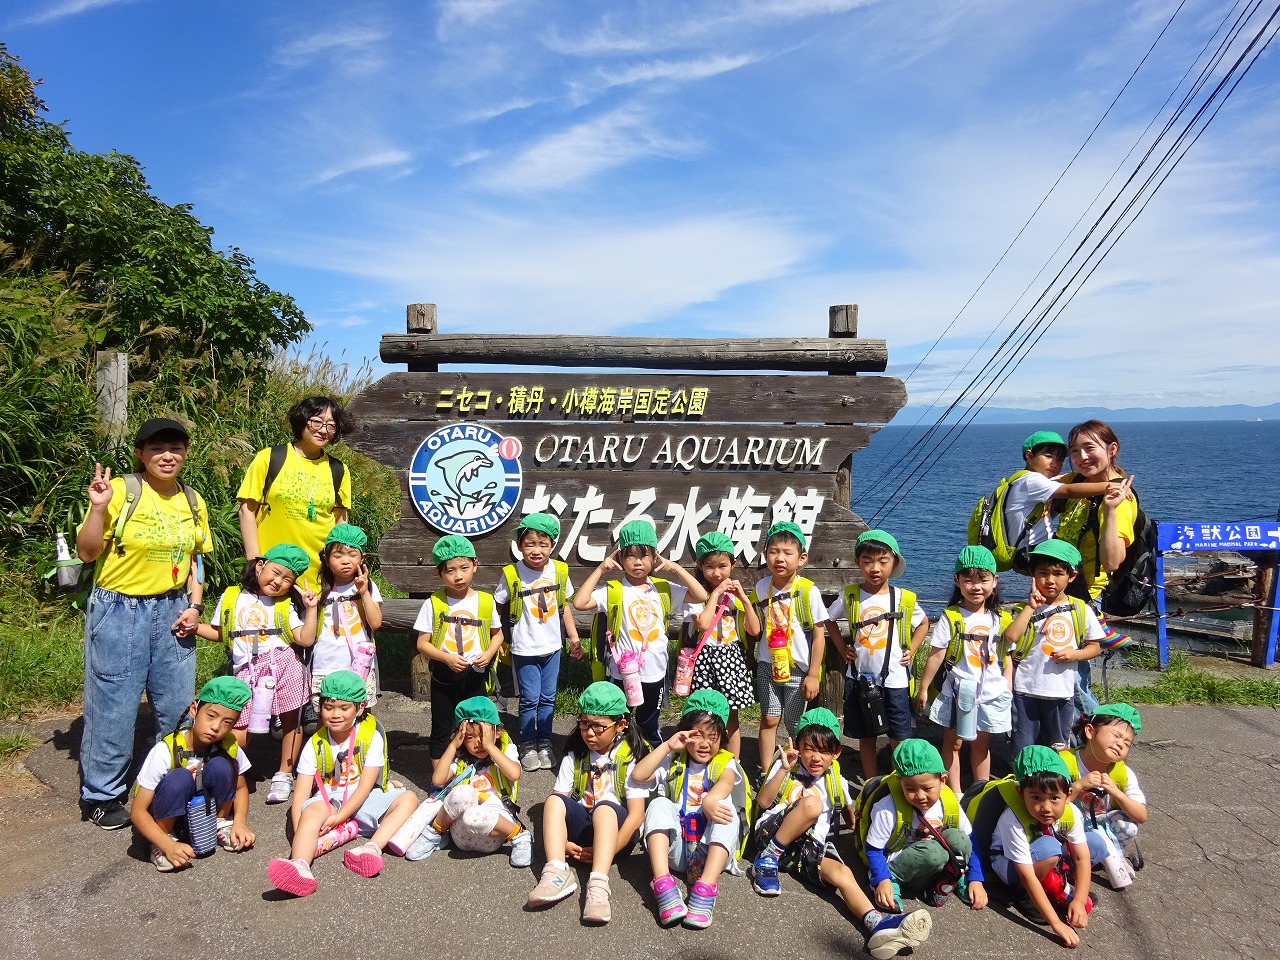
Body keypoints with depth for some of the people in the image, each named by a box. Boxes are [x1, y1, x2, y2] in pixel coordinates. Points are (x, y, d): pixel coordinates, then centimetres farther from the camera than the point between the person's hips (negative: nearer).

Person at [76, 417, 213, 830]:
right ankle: (101, 795, 21)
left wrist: (195, 606, 2)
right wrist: (98, 507, -21)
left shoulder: (192, 501, 7)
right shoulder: (120, 491, -9)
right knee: (113, 705, 2)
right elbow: (87, 552, -9)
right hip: (119, 610, -4)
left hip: (172, 611, 5)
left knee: (177, 705, 11)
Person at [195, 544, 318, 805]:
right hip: (247, 673, 0)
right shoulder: (231, 598, 10)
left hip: (283, 664, 0)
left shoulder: (286, 606, 7)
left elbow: (305, 639, -1)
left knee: (291, 722, 5)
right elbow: (218, 632, 20)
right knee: (240, 730, -7)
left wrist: (311, 608, -7)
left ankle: (284, 775, 20)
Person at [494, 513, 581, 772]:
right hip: (524, 650, -3)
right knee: (529, 699, 6)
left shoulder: (560, 571, -5)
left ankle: (544, 744, 28)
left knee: (548, 699, 13)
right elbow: (498, 609, -4)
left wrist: (574, 637, 9)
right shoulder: (512, 574, -15)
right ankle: (527, 747, 23)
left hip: (552, 647, 3)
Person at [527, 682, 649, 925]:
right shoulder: (575, 755, 7)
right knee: (554, 801, -24)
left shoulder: (630, 758, -6)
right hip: (581, 823, 4)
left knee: (604, 807, -36)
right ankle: (557, 873, -38)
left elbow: (636, 814, -12)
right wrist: (562, 841, -17)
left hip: (615, 826, -4)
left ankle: (598, 885, -49)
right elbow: (559, 799, -1)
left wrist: (610, 849, -22)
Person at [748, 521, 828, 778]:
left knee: (794, 726, 9)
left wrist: (813, 675, -8)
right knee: (770, 719, 5)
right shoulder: (761, 588, -3)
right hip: (768, 666, 2)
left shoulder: (808, 591, -13)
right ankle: (765, 772, 18)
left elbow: (819, 635, -9)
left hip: (798, 669, -2)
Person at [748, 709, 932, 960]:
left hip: (811, 849, 4)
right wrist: (784, 769, -18)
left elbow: (847, 809, 31)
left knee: (843, 873, -27)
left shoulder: (835, 782, 11)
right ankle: (767, 861, -21)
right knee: (811, 803, -30)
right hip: (771, 834, -4)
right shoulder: (788, 766, 0)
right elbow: (764, 802, -10)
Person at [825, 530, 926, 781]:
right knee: (866, 736, 13)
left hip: (895, 679, -1)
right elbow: (829, 619, 12)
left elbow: (923, 623, 12)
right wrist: (842, 648, 3)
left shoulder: (903, 598, -6)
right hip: (860, 678, 1)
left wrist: (911, 650, 1)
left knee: (899, 738, 7)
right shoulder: (850, 595, -4)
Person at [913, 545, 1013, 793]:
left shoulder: (1001, 619, 2)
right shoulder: (951, 617, -9)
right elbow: (936, 654, -8)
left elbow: (1007, 655, 9)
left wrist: (1008, 688, 4)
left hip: (991, 692, 3)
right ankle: (954, 792, 19)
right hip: (957, 691, -2)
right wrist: (923, 687, -5)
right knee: (953, 742, 7)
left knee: (981, 743, 15)